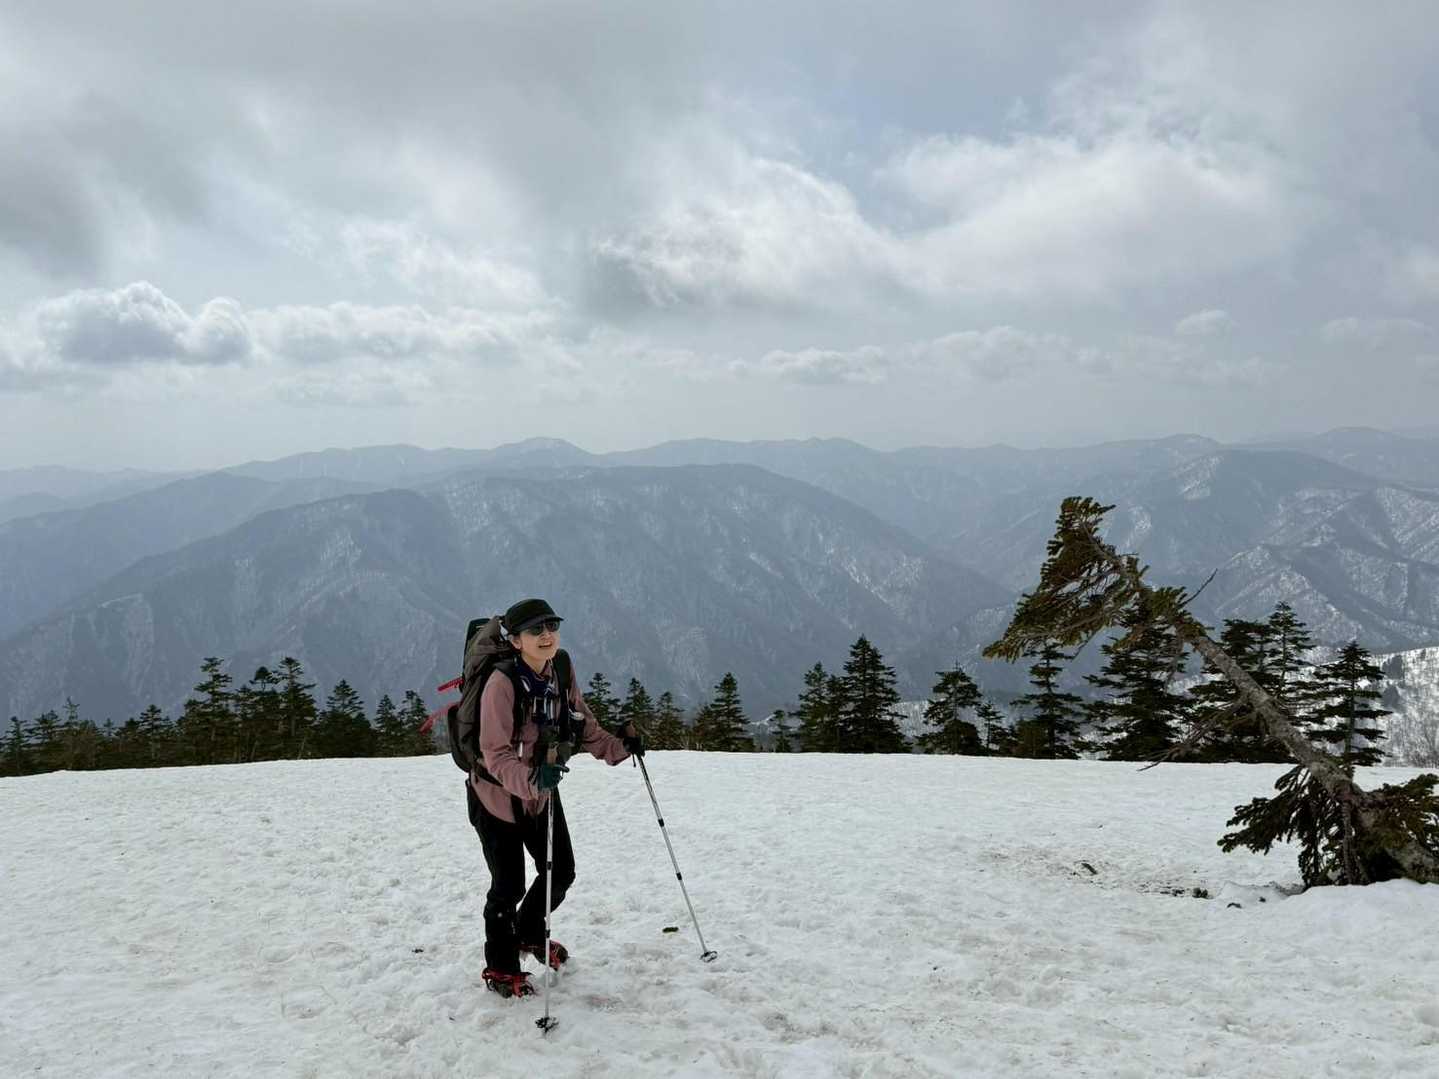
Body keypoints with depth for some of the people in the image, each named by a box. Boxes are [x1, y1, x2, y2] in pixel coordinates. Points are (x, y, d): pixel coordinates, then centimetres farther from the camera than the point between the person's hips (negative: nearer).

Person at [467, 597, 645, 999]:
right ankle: (500, 968, 28)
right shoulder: (502, 682, -29)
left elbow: (582, 724, 4)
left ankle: (530, 934, 44)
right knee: (509, 885, 2)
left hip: (542, 791, 6)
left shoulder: (562, 668, -9)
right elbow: (496, 754, -31)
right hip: (498, 796, -6)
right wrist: (531, 779, -47)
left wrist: (618, 746, -7)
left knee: (561, 871, 15)